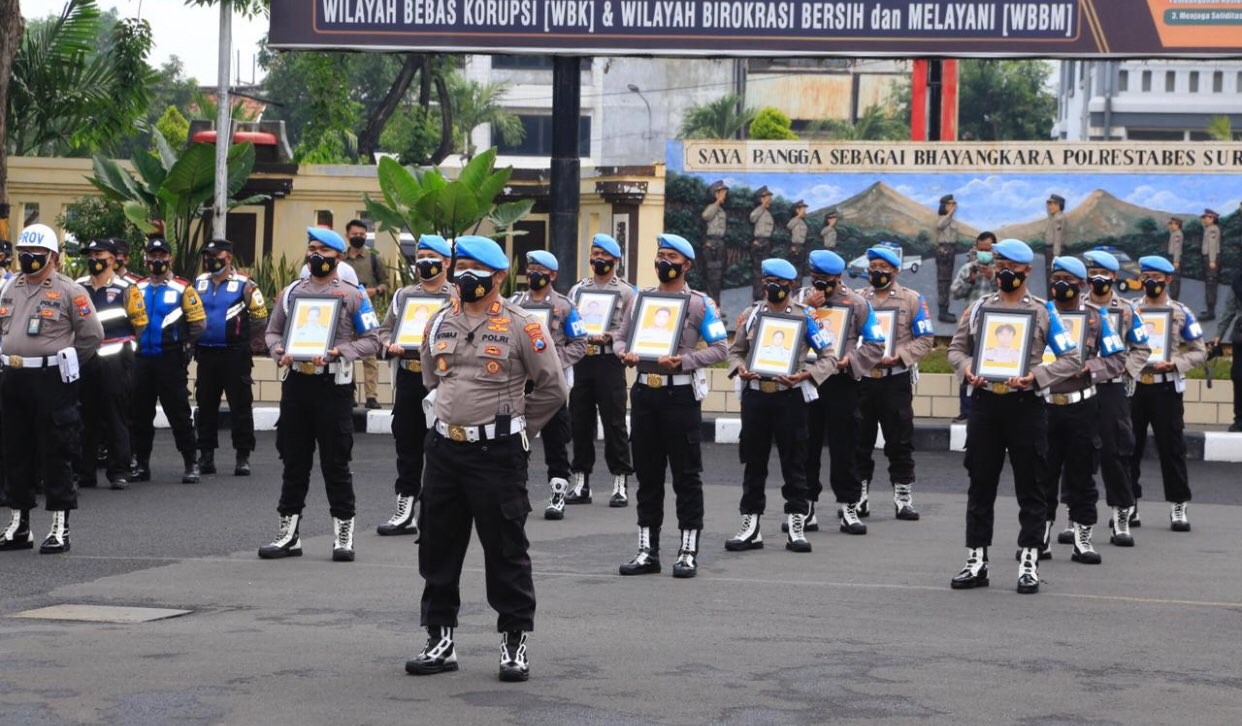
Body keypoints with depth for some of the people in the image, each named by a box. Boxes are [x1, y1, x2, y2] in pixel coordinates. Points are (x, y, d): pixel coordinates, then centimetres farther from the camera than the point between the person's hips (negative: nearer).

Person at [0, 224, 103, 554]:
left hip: (51, 381, -6)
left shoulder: (69, 291, -6)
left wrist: (65, 365, -1)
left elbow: (92, 334, -5)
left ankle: (60, 528, 2)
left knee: (56, 455, -3)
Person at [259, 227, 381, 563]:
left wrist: (340, 352, -16)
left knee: (336, 461, 0)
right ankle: (289, 532, 15)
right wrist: (280, 352, -5)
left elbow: (371, 340, -1)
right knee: (293, 460, 8)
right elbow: (272, 331, 16)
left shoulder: (352, 295, 0)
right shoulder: (291, 291, 12)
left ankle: (343, 533, 7)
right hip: (296, 382, 4)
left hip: (334, 385, -4)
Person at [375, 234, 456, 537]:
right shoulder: (403, 295, 16)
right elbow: (385, 329, 16)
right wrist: (390, 345, -4)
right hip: (407, 377, 5)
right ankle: (405, 511, 16)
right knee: (406, 445, 9)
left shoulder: (457, 298, 0)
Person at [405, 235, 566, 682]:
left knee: (505, 551, -1)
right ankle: (440, 640, 19)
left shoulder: (521, 326, -8)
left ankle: (514, 644, 8)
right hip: (445, 448, 6)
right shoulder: (440, 323, 10)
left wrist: (516, 427, 4)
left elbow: (552, 389, -4)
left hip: (497, 454, -6)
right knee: (437, 548, 9)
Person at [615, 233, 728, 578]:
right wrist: (624, 353, -7)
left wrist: (684, 361, -18)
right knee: (647, 473, 8)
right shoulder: (640, 299, 13)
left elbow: (720, 348, -5)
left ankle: (688, 552, 3)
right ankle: (647, 550, 14)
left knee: (686, 474, -1)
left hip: (680, 392, -5)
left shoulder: (699, 304, -1)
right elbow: (619, 338, 16)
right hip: (644, 391, 5)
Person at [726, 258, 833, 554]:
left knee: (794, 463, 1)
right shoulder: (752, 313, 9)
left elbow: (828, 358, -1)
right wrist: (739, 367, -6)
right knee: (753, 463, 8)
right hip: (755, 395, 3)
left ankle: (796, 528, 7)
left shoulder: (805, 316, 0)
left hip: (790, 397, -3)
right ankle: (750, 527, 15)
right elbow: (735, 349, 16)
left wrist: (806, 374, -18)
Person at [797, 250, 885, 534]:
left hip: (842, 383, -2)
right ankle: (805, 507, 11)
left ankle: (849, 507, 7)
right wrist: (807, 309, -13)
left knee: (843, 447, 2)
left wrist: (851, 359, -13)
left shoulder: (857, 303, 2)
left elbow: (875, 345, 1)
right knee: (805, 446, 5)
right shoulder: (801, 299, 8)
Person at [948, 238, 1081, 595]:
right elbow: (956, 347, 16)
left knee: (1029, 487, 2)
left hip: (1025, 405, -3)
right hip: (984, 402, 3)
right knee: (980, 485, 6)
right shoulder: (979, 308, 9)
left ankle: (1029, 565, 7)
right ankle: (976, 562, 12)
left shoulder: (1043, 312, 0)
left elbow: (1071, 359, -2)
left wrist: (1036, 375, -15)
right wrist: (967, 367, -5)